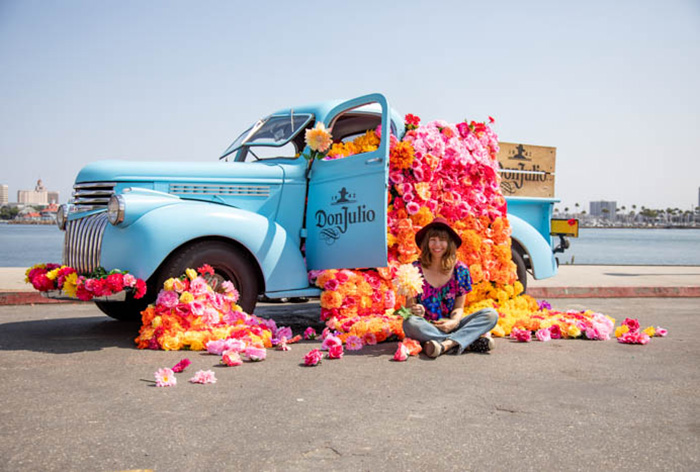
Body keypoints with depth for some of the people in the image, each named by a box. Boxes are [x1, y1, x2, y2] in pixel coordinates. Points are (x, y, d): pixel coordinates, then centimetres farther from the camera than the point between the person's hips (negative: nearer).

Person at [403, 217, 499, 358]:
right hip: (426, 327, -2)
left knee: (491, 315, -16)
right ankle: (472, 340, -31)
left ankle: (447, 344, -37)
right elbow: (409, 305, -2)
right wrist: (416, 311, -26)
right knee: (410, 323, -37)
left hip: (449, 326, 2)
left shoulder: (460, 270, 2)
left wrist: (454, 322, -20)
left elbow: (459, 307, 3)